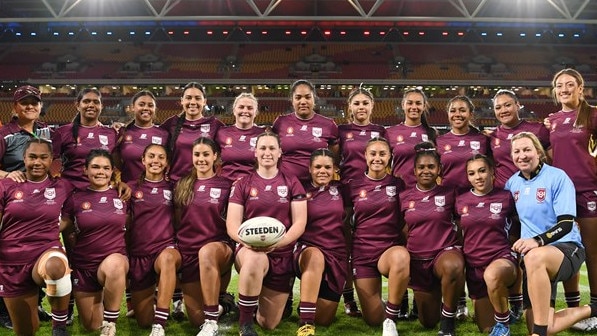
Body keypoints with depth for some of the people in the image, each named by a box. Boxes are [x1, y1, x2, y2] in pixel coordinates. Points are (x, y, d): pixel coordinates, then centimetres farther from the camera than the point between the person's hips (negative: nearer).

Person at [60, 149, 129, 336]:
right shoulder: (75, 199, -1)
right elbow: (66, 233, 7)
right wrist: (75, 256, 3)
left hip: (115, 260, -1)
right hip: (83, 266, 2)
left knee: (114, 263, -41)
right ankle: (100, 301, 43)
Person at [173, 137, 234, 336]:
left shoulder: (227, 185, 1)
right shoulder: (182, 186, 10)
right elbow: (176, 221, 15)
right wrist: (175, 247, 6)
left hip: (220, 247, -3)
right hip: (189, 252, 3)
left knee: (207, 252, -43)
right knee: (197, 319, -3)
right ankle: (218, 303, 34)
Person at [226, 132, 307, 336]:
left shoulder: (292, 183, 4)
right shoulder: (243, 184, 4)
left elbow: (300, 223, -4)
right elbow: (232, 224, -3)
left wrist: (278, 241, -22)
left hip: (282, 254, 2)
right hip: (250, 250, -1)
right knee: (254, 259, -42)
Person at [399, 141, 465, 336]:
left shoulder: (449, 193, -3)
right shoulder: (404, 197, 1)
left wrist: (462, 251, 1)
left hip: (446, 251, -2)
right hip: (417, 259, 3)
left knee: (453, 267, -42)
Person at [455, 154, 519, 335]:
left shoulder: (506, 197, -4)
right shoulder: (460, 201, 2)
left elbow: (517, 226, 10)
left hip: (502, 258, -3)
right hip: (474, 266, 4)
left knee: (493, 274, -41)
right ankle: (502, 310, 42)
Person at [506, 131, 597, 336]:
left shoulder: (557, 177, -7)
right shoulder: (513, 182, 10)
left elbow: (566, 224, -15)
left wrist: (537, 240, -30)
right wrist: (519, 243, 9)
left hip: (566, 248, -5)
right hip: (535, 259, 6)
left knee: (535, 256, -44)